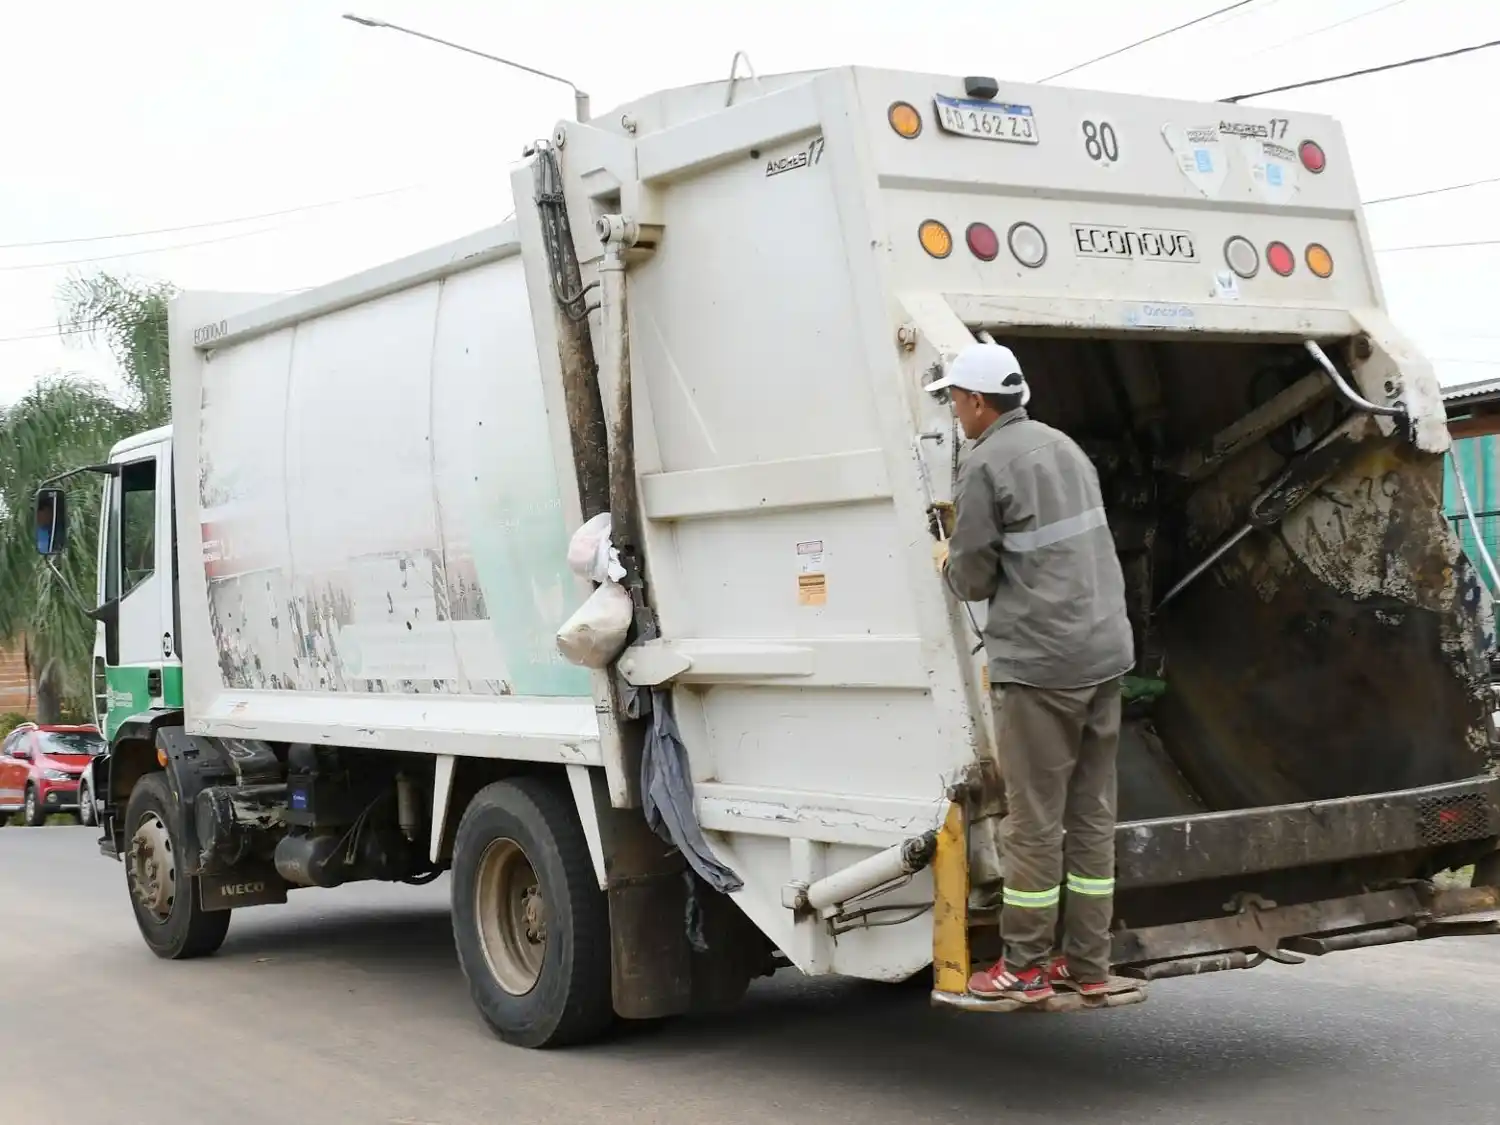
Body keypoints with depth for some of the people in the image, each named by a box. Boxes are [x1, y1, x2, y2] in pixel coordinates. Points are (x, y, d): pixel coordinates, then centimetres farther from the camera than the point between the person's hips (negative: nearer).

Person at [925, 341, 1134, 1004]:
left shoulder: (985, 464, -10)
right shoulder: (1062, 446, 15)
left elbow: (974, 579, -7)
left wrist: (946, 561, 15)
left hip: (1039, 660, -8)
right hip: (1105, 650, 8)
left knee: (1033, 819, -1)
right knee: (1092, 813, 10)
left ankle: (1025, 967, 5)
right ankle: (1087, 964, 16)